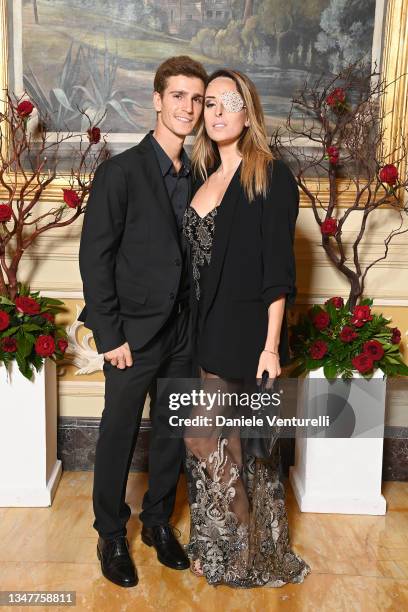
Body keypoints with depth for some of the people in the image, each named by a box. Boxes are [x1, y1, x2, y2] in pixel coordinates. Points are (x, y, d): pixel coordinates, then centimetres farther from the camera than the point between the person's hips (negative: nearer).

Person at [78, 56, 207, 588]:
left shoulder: (197, 177, 7)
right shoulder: (121, 171, -10)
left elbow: (194, 255, 11)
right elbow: (94, 257, -12)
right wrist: (110, 336, -14)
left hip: (183, 333, 5)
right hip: (133, 334, -5)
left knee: (173, 434, 16)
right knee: (119, 435, 9)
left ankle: (159, 522, 37)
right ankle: (111, 535, 30)